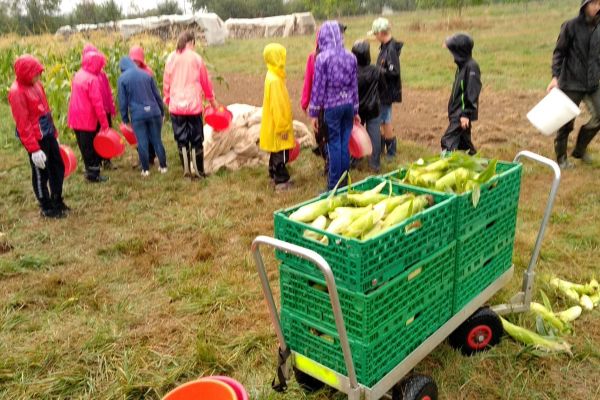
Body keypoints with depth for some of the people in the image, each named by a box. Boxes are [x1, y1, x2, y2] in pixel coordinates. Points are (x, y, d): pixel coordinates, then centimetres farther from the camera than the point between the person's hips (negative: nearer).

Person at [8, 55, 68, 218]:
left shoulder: (36, 85, 6)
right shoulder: (17, 92, -18)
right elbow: (22, 124, -19)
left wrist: (54, 134, 17)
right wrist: (34, 149, -21)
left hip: (48, 134, 8)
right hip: (36, 138, -8)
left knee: (58, 167, 16)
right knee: (41, 173, 6)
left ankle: (57, 201, 33)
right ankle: (46, 208, 22)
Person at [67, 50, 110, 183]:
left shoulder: (78, 75, 9)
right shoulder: (92, 79, -17)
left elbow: (77, 97, 14)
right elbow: (97, 103, -19)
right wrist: (104, 122, -15)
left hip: (76, 118, 8)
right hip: (88, 119, -8)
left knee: (84, 146, 17)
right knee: (91, 147, 3)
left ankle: (90, 170, 29)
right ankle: (93, 174, 12)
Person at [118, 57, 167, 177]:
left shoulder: (122, 78, 1)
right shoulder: (146, 74, 9)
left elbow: (122, 101, 1)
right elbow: (157, 94, 10)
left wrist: (125, 119, 8)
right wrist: (161, 111, 18)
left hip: (137, 115, -2)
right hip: (153, 112, 3)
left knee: (142, 143, 4)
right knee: (157, 140, 10)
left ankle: (146, 169, 9)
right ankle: (163, 166, 15)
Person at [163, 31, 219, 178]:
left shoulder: (171, 58, 2)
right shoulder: (196, 58, -3)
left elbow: (166, 82, 5)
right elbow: (205, 81, 4)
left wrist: (167, 99, 19)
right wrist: (212, 99, 17)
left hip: (176, 105, 2)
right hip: (194, 105, -2)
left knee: (181, 140, 10)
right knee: (196, 139, 7)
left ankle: (186, 169, 13)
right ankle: (198, 170, 11)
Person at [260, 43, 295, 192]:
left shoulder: (273, 76, 9)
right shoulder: (274, 80, -22)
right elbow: (276, 105, -23)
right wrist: (282, 127, -19)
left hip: (276, 124, 10)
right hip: (278, 125, -10)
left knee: (277, 152, 19)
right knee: (280, 154, -2)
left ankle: (275, 176, 30)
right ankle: (281, 182, 5)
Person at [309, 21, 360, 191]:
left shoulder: (322, 58, -10)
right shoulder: (350, 56, 4)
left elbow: (318, 86, -9)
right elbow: (354, 85, 10)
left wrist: (314, 112, -2)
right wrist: (355, 110, 18)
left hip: (332, 106, -4)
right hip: (348, 104, 5)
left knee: (334, 145, 1)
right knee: (345, 143, 11)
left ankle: (334, 185, 6)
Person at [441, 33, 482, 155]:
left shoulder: (471, 66, -17)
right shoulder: (462, 65, 11)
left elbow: (472, 93, -21)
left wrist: (466, 114, -23)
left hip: (463, 114, -10)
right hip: (457, 112, 10)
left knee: (448, 141, -14)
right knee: (463, 142, 17)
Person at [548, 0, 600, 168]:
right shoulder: (571, 26, -7)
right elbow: (559, 53, -7)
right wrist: (555, 76, -17)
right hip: (572, 83, -5)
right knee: (567, 122, 2)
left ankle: (580, 149, 23)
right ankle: (561, 157, 18)